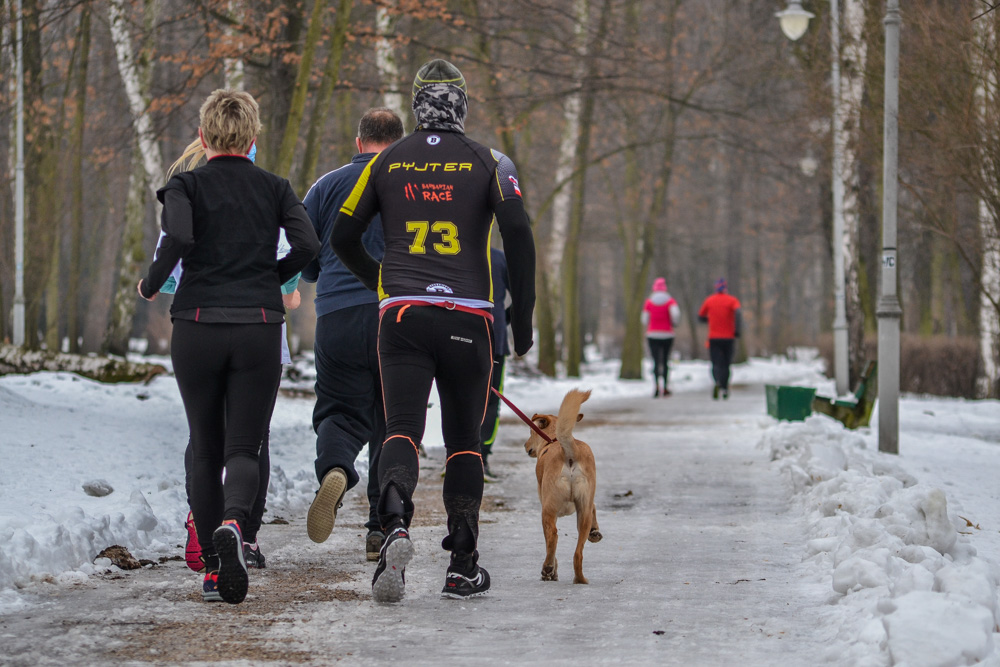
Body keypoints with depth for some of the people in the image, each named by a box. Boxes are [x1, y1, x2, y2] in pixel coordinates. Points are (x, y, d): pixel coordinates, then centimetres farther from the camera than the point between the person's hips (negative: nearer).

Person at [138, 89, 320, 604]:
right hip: (259, 329, 1)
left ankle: (212, 566, 11)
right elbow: (308, 245, -6)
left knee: (205, 449, 12)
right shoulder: (274, 188, 7)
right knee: (243, 447, 1)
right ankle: (232, 524, -31)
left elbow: (178, 239, -18)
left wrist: (150, 286, -2)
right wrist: (268, 281, 10)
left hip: (197, 329, 0)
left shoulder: (187, 185, 0)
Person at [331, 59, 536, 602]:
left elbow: (342, 238, 15)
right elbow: (518, 236, -8)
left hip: (401, 314, 1)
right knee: (464, 438, 11)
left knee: (402, 430, -4)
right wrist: (523, 314, 0)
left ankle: (395, 521, -34)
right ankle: (462, 567, 10)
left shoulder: (386, 162, 10)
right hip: (467, 318, -1)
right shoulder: (488, 163, 4)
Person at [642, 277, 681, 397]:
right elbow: (675, 313, -19)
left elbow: (645, 320, 2)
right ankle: (665, 388, 13)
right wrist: (675, 323, 1)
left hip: (652, 335, 0)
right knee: (665, 361, 13)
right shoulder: (670, 301, -2)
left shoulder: (648, 302, 2)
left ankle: (656, 384, -27)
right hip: (667, 335, 0)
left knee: (656, 361, -5)